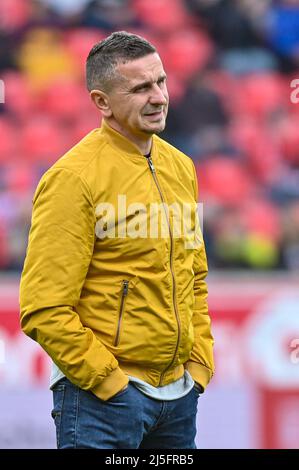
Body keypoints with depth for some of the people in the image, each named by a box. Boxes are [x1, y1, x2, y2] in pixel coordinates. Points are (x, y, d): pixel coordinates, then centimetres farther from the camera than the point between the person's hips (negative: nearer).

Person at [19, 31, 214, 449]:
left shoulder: (180, 166, 10)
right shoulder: (74, 178, -13)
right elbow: (44, 311, -16)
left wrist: (200, 363, 10)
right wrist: (111, 383, -15)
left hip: (180, 396, 7)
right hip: (103, 399, -7)